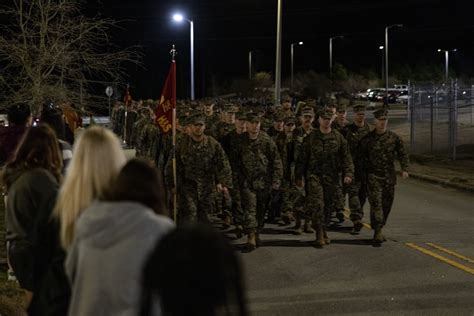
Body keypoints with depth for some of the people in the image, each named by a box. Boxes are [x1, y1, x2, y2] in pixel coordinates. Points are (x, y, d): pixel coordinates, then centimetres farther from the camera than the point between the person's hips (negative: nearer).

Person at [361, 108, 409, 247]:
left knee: (387, 204, 9)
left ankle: (379, 229, 24)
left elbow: (402, 154, 7)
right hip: (374, 175, -3)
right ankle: (378, 232, -15)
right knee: (376, 203, -13)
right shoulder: (367, 139, 0)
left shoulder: (394, 137, 5)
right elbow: (362, 157, 6)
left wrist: (405, 169, -6)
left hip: (390, 176, 3)